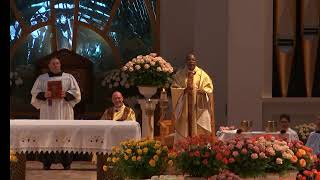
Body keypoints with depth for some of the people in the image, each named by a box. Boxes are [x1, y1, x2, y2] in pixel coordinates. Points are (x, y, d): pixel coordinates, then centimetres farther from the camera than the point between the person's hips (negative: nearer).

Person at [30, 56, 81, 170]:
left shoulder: (68, 77, 13)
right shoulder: (41, 78, 14)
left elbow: (76, 92, 6)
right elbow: (34, 92, 7)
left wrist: (66, 94, -13)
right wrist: (43, 95, -14)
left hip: (64, 111, 0)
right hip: (48, 112, 0)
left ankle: (66, 162, -2)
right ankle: (47, 162, -2)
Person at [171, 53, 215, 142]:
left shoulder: (202, 74, 4)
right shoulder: (179, 75, 6)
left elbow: (209, 88, 4)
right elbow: (174, 88, 3)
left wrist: (202, 91, -17)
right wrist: (184, 90, -15)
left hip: (198, 107, 0)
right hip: (184, 107, 0)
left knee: (199, 130, -4)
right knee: (184, 130, -3)